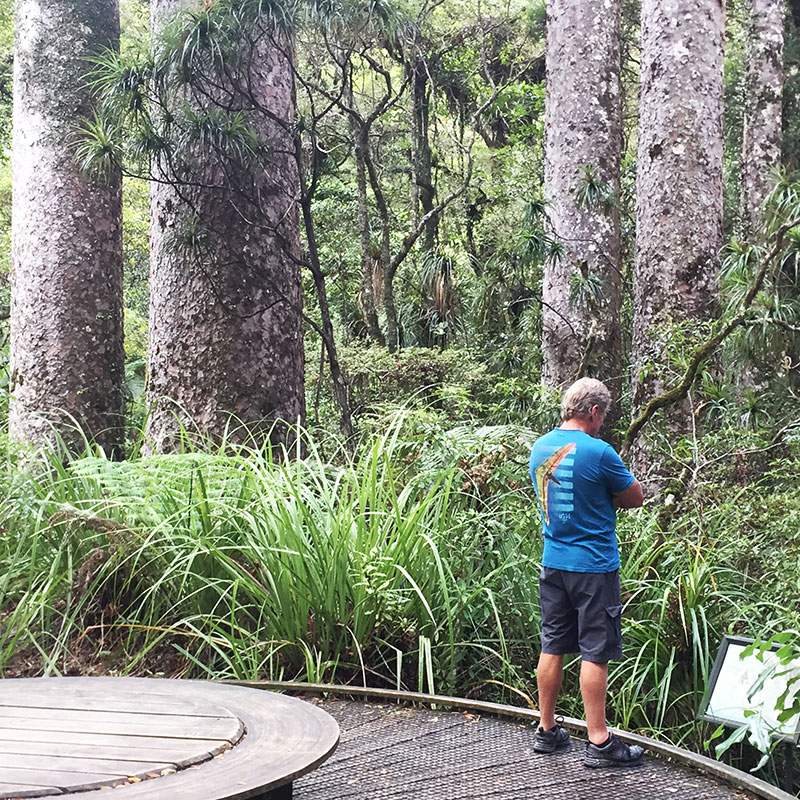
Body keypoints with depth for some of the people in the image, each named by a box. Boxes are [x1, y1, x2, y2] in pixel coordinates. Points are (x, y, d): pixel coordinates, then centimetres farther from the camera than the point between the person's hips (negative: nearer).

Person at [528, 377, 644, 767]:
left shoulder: (539, 447, 6)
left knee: (553, 646, 14)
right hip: (593, 564, -7)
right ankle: (599, 742, 4)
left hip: (553, 563, 7)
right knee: (595, 653, -1)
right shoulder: (598, 452, -17)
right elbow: (635, 498, -5)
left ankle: (547, 730, 23)